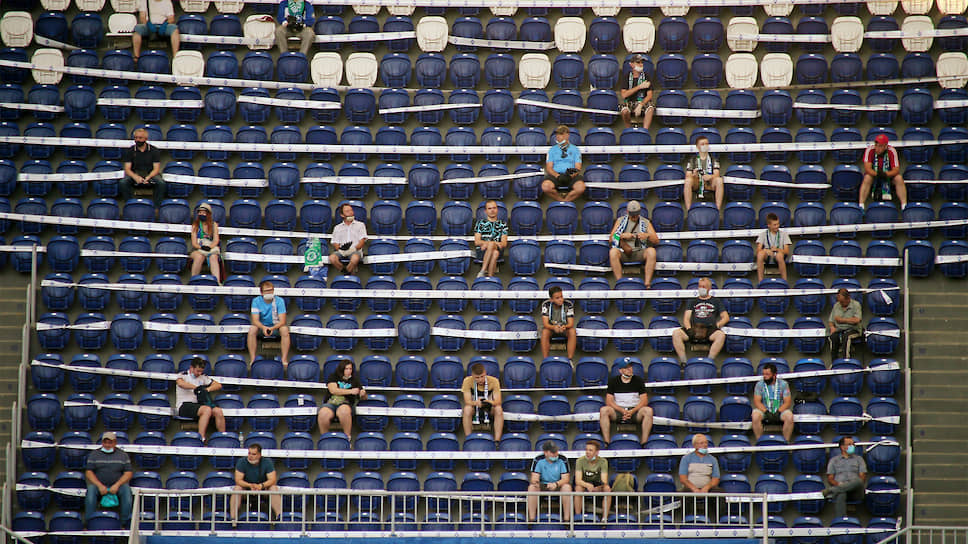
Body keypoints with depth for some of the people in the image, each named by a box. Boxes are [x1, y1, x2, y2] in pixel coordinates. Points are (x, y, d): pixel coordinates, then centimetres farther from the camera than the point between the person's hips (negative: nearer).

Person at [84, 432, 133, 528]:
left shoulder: (123, 455, 13)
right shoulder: (94, 454, 13)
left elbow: (128, 473, 5)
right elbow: (88, 472, 4)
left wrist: (117, 485, -12)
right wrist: (99, 486, -12)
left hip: (116, 486, 0)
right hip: (99, 485, 0)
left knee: (126, 488, -31)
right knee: (91, 489, -32)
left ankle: (126, 523, -29)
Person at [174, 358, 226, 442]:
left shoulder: (203, 377, 20)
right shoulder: (183, 375, 3)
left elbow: (218, 385, 15)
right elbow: (180, 383, -21)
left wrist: (207, 389, -3)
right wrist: (196, 387, -26)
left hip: (198, 405, 6)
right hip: (184, 406, -6)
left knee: (218, 411, -21)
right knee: (207, 409, -33)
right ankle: (201, 438, -37)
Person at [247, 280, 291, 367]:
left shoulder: (279, 301, -13)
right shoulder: (256, 301, -10)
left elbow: (282, 321, -19)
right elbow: (255, 320, -17)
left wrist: (272, 328, -39)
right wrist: (263, 328, -39)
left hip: (276, 327, -1)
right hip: (261, 325, 1)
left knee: (285, 329, -33)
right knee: (252, 329, -31)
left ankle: (284, 360, -29)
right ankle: (252, 359, -27)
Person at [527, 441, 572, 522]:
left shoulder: (562, 460, -8)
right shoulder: (538, 460, -6)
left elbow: (565, 478, -13)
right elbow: (534, 477, -10)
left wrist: (556, 484, -34)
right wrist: (535, 481, -37)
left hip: (558, 486, -1)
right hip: (542, 486, 1)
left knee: (567, 487, -33)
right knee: (531, 487, -30)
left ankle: (566, 518, -29)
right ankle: (531, 518, -29)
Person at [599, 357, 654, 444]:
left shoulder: (638, 381, 6)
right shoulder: (613, 381, 5)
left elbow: (644, 401, -1)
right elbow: (609, 401, -2)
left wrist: (632, 411, -18)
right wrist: (622, 411, -18)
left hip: (635, 410, 0)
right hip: (617, 411, 0)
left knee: (648, 410, -31)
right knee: (604, 410, -31)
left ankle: (644, 442, -31)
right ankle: (606, 442, -32)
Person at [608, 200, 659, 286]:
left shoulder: (646, 222, 15)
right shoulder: (620, 221, 15)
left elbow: (656, 241, 8)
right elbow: (611, 239, 8)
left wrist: (647, 236, -13)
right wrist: (622, 236, -10)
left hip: (639, 253, 0)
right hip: (623, 253, 0)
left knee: (651, 251, -33)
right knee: (613, 252, -34)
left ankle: (647, 283, -35)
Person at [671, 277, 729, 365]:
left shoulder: (716, 302, 24)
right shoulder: (693, 302, 27)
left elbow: (726, 317, 18)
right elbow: (686, 319, 16)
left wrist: (717, 325, -3)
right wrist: (689, 329, -5)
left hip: (709, 331, -1)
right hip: (694, 329, 1)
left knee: (721, 335, -37)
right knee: (676, 333, -29)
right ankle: (683, 362, -30)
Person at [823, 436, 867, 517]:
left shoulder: (859, 459, 23)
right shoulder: (834, 460, 21)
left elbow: (863, 477, 11)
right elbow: (830, 479, 12)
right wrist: (838, 484, -10)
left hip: (855, 491, 1)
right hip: (839, 487, -1)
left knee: (858, 481, -38)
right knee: (840, 496, -41)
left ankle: (829, 491, -37)